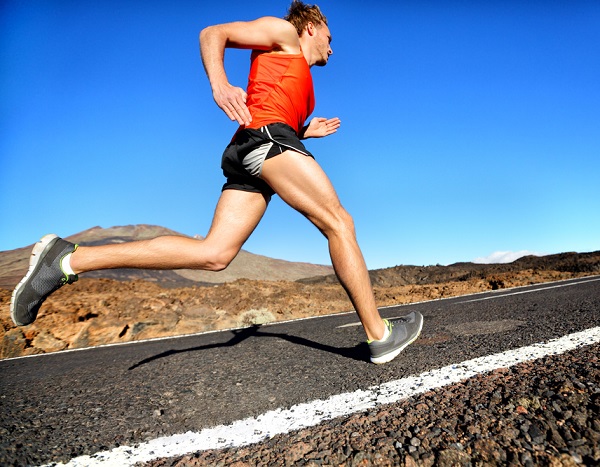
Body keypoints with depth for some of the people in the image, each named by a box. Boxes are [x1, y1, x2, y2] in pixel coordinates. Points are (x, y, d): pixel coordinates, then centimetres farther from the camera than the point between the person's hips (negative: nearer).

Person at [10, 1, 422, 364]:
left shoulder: (301, 83, 40)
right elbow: (213, 34, 6)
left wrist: (307, 132, 25)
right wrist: (220, 84, -12)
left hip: (250, 157, 8)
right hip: (265, 134, -8)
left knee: (213, 254, -9)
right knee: (339, 223, -7)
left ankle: (69, 260, -9)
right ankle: (379, 336, -2)